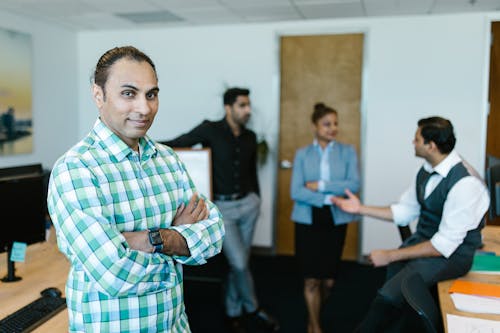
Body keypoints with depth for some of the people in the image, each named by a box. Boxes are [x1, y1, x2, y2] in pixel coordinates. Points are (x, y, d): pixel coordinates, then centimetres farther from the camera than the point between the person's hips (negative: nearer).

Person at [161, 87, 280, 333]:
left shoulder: (250, 137, 7)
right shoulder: (210, 130, -9)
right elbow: (176, 144, -11)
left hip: (248, 204, 5)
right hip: (222, 207, -4)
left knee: (240, 262, 11)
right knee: (239, 263, -7)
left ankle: (233, 312, 28)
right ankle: (253, 308, 18)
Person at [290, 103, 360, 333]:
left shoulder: (348, 151, 4)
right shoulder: (302, 154, 2)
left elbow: (354, 185, -9)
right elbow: (296, 192, -7)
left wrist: (321, 185, -14)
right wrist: (328, 198, -16)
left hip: (336, 221, 1)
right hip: (308, 221, -1)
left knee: (329, 280, 8)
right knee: (312, 279, 2)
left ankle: (315, 313, 39)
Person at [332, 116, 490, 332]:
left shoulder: (465, 183, -23)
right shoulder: (426, 170, 1)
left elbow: (445, 245, -23)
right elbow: (404, 211, 12)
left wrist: (390, 255, -21)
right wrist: (361, 208, 5)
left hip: (452, 252, -7)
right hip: (423, 239, 7)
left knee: (389, 296, -23)